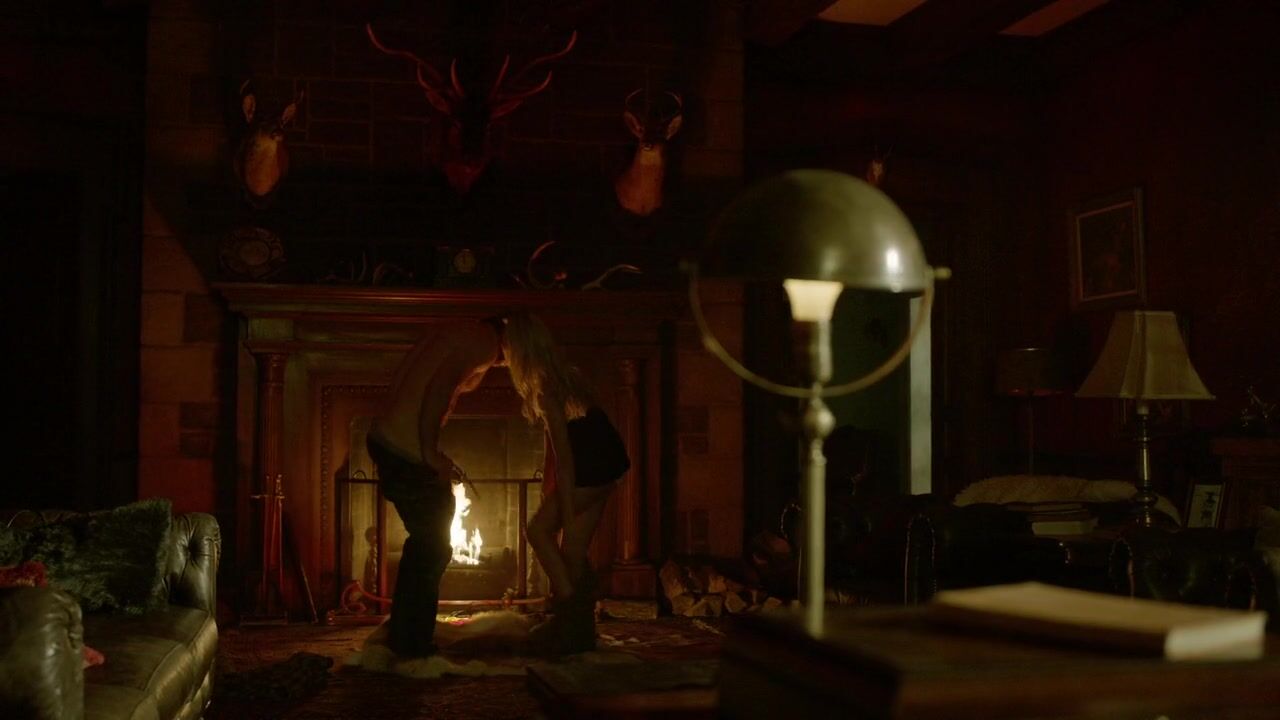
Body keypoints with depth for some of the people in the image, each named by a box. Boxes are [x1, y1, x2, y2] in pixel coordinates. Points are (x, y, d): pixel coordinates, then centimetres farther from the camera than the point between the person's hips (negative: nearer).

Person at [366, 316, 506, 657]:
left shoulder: (461, 333, 18)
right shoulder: (485, 342, -9)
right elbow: (439, 389, -23)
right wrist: (431, 453, -18)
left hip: (383, 439, 9)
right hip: (409, 451, -9)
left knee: (424, 540, 21)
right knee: (432, 549, 5)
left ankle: (402, 634, 30)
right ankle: (413, 642, 14)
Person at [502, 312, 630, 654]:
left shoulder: (546, 391, -20)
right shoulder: (566, 373, 7)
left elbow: (564, 456, -23)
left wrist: (567, 518, -21)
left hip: (591, 468, -9)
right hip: (606, 463, 9)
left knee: (538, 529, -1)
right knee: (574, 549, 11)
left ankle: (568, 616, 1)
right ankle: (581, 629, 17)